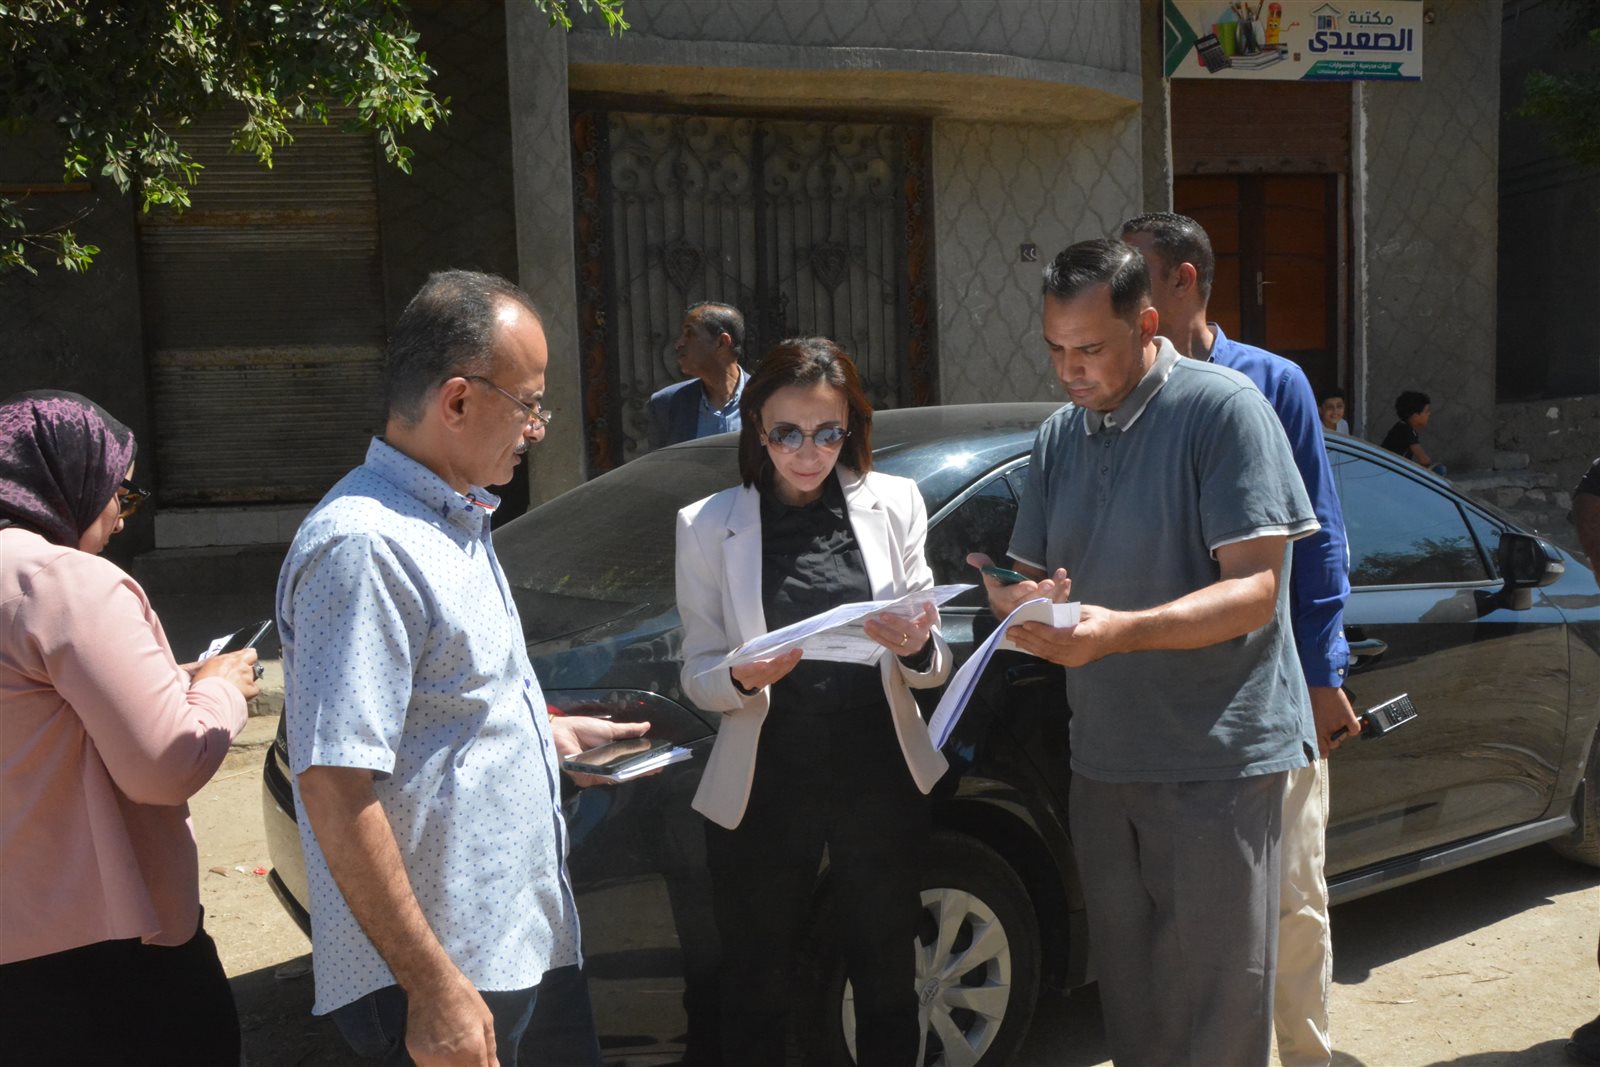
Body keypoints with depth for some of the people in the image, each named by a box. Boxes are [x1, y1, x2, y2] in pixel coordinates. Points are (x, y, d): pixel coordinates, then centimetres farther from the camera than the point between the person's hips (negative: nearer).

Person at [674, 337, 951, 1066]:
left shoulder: (894, 504, 1)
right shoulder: (710, 525, -3)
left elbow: (934, 665, 2)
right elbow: (697, 674, -2)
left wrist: (915, 649, -21)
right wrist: (744, 678, -23)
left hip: (880, 783, 2)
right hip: (763, 794, -1)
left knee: (887, 986, 17)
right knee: (756, 994, 12)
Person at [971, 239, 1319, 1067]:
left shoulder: (1222, 408, -11)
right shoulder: (1059, 436, 11)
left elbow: (1254, 589, -17)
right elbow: (1029, 577, 15)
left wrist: (1120, 631, -31)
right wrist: (1018, 597, -10)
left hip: (1218, 758, -6)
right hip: (1103, 757, 6)